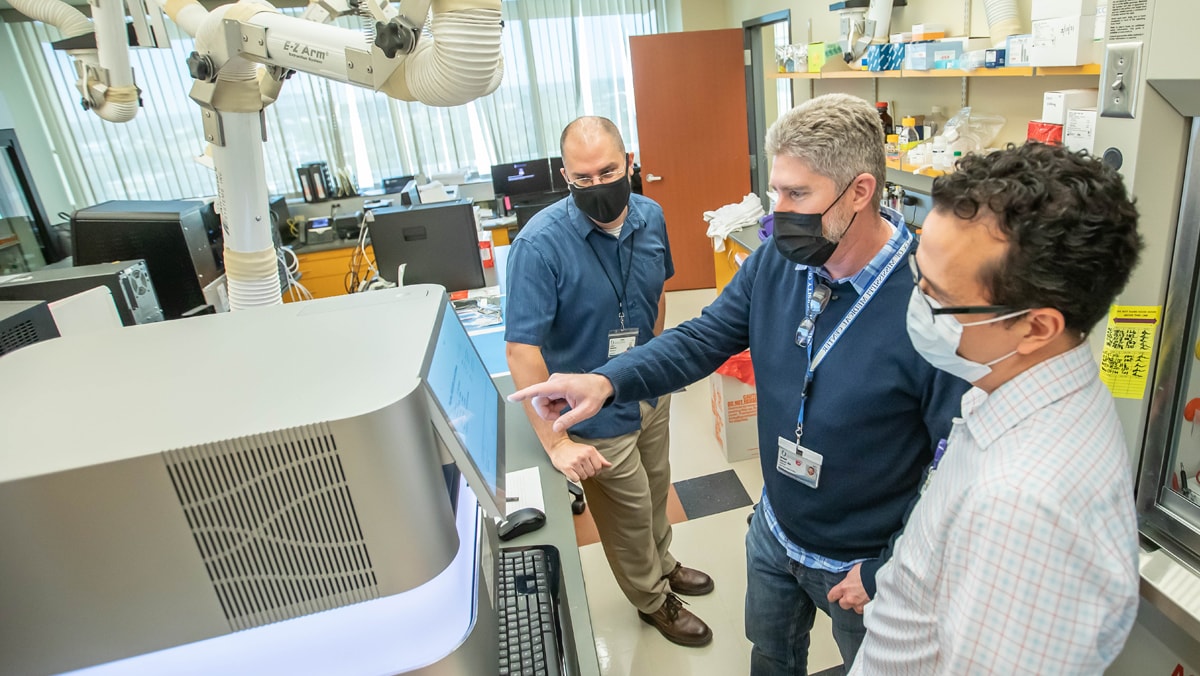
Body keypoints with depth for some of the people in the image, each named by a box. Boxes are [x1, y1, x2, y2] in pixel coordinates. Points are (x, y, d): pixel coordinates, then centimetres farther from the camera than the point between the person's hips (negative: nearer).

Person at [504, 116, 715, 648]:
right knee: (629, 512, 17)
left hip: (650, 393, 6)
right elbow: (522, 350, -29)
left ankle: (661, 564, 58)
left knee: (655, 490, 28)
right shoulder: (540, 244, -28)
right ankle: (653, 600, 46)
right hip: (597, 414, -5)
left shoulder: (650, 216, -8)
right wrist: (556, 443, -28)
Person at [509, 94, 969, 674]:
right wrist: (607, 381, -26)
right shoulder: (777, 261, -13)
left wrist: (889, 572, -18)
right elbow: (703, 338, -9)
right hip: (773, 533, 5)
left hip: (860, 563, -4)